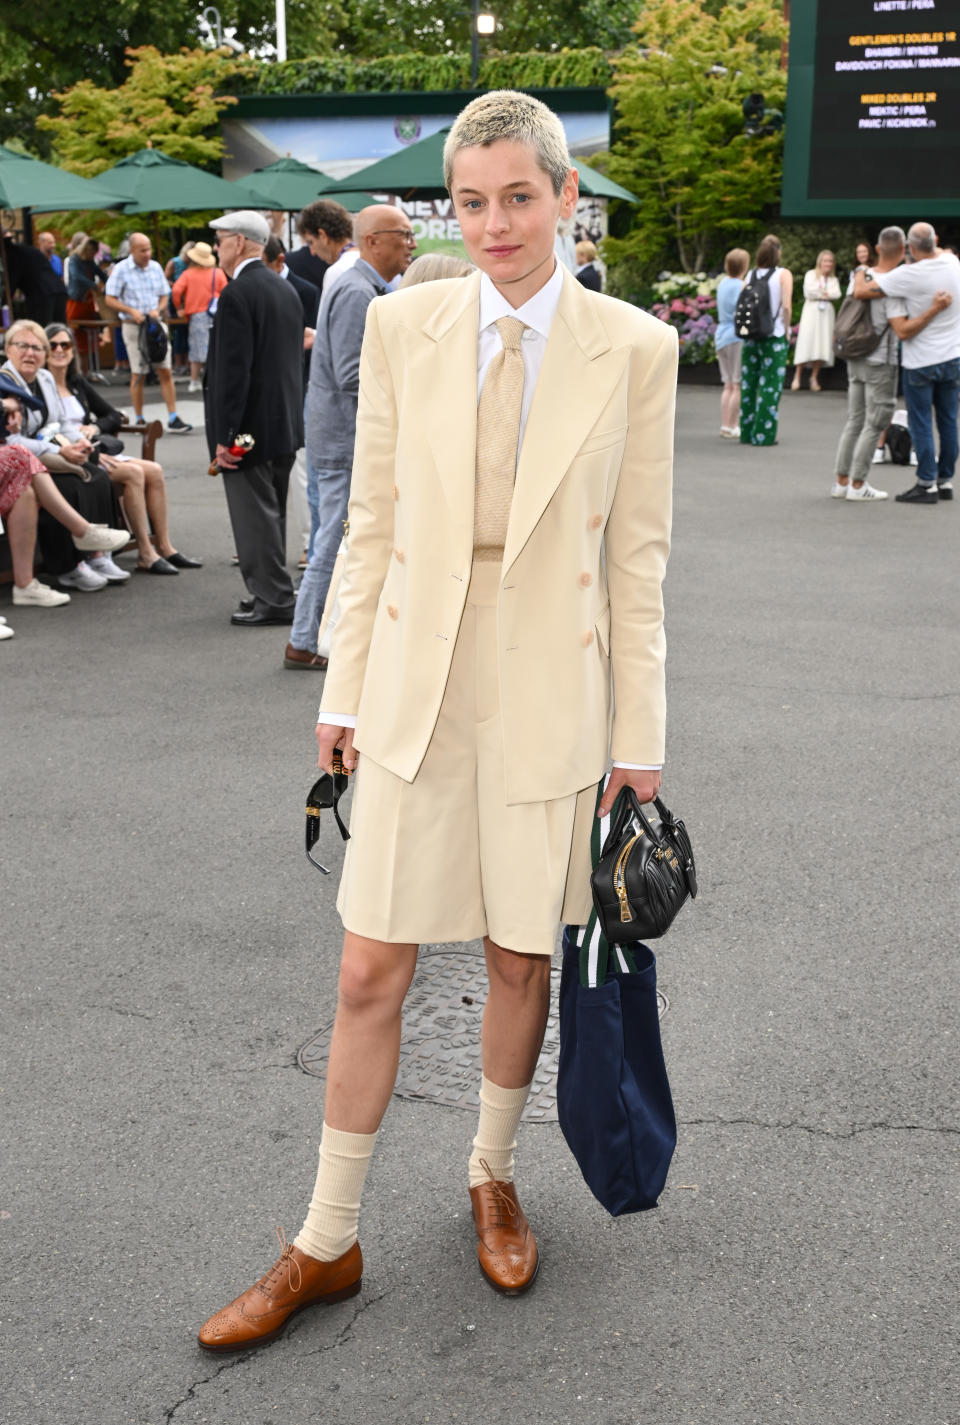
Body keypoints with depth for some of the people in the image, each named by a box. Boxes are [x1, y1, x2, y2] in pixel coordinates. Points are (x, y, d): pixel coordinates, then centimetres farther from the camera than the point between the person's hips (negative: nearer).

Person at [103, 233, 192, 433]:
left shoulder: (156, 267, 9)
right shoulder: (121, 270, -4)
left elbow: (164, 296, 14)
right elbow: (110, 300, -4)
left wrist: (158, 310, -6)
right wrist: (132, 311, -17)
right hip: (133, 326, -4)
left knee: (165, 371, -1)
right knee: (137, 374, 1)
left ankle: (173, 419, 0)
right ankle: (139, 420, 10)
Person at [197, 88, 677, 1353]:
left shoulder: (634, 348, -3)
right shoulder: (403, 325, 1)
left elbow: (639, 556, -1)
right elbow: (371, 523, 5)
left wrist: (639, 737, 0)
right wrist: (345, 689, 4)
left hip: (551, 693, 0)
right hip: (418, 687, 1)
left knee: (522, 960, 13)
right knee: (371, 973, 4)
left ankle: (492, 1177, 40)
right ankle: (327, 1245, 22)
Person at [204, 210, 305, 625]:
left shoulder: (236, 294, -16)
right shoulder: (285, 288, 12)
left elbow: (232, 370, -21)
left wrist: (224, 435, -19)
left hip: (251, 424, -9)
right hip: (285, 423, 9)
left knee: (256, 516, -3)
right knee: (271, 512, 17)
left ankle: (275, 600, 1)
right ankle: (272, 592, 26)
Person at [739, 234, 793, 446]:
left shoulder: (750, 275, 6)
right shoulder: (783, 275, -5)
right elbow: (786, 306, -13)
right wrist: (786, 331, -2)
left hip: (751, 336, 4)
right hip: (774, 337, -4)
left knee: (748, 385, 9)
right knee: (770, 386, 0)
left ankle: (747, 433, 13)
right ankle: (764, 435, 0)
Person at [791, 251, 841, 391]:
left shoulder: (833, 279, 16)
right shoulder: (810, 274, 7)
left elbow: (837, 295, 0)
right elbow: (809, 291, -8)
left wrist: (821, 292, -9)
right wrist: (826, 294, -2)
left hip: (827, 313, 4)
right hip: (812, 312, -3)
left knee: (822, 345, -2)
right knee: (806, 343, -11)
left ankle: (814, 377, 3)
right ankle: (797, 377, -10)